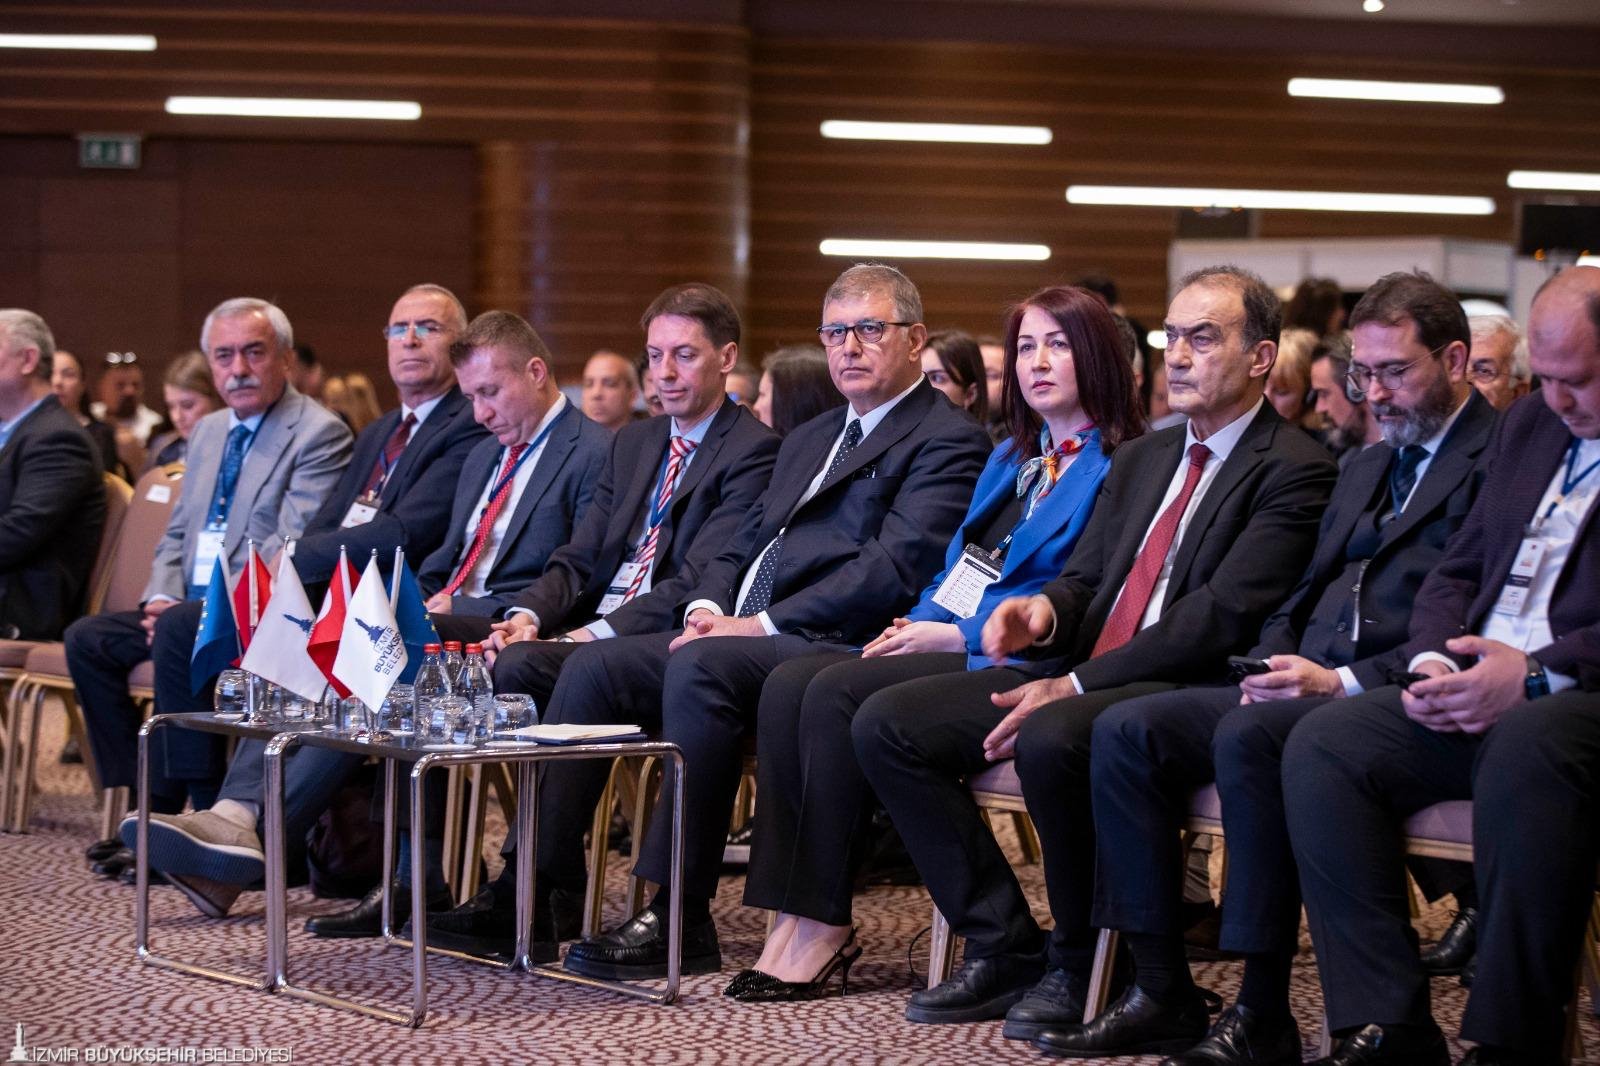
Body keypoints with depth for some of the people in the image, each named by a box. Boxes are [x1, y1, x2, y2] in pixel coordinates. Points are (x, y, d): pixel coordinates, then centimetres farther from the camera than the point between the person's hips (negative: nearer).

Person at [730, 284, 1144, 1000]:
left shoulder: (1121, 467, -2)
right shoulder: (1010, 459, 26)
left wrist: (956, 635, -14)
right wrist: (918, 623, 2)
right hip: (944, 641, 8)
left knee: (836, 693, -28)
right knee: (787, 684, -17)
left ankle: (822, 925, -22)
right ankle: (791, 919, -23)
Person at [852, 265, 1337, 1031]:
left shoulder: (1294, 472, -6)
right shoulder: (1140, 459, 22)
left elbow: (1223, 616, -16)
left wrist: (1076, 684, -20)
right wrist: (1044, 611, -6)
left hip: (1186, 690, -8)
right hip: (1083, 675, 8)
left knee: (1050, 741, -38)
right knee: (885, 724, -7)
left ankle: (1081, 962, -14)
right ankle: (1002, 946, -3)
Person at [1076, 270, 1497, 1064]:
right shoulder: (1364, 470, 26)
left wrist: (1342, 682, -20)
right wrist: (1274, 665, 3)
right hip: (1306, 689, 9)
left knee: (1247, 737, -35)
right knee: (1125, 730, -11)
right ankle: (1160, 986, -10)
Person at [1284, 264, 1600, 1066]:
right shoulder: (1529, 425, 21)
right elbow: (1456, 570, 23)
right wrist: (1431, 661, 3)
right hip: (1473, 691, 7)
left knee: (1527, 748, -40)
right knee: (1323, 744, -16)